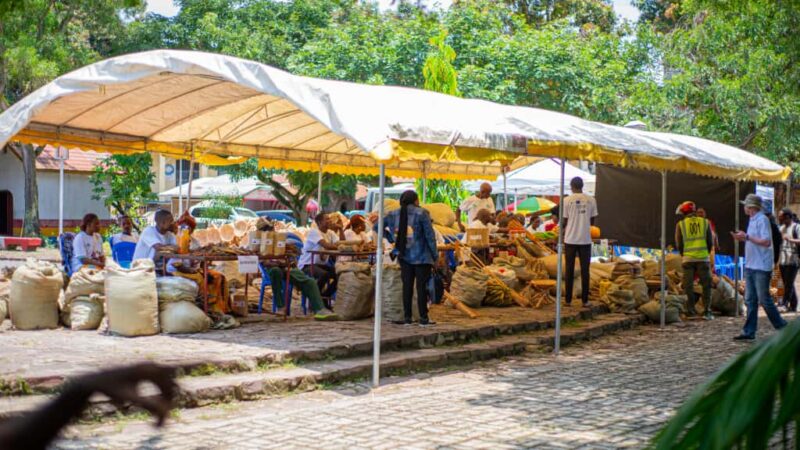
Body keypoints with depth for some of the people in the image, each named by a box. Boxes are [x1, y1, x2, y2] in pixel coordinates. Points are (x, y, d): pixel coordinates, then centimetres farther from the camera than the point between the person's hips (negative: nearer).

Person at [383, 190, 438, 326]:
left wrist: (393, 239, 16)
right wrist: (435, 255, -2)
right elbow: (430, 235, -9)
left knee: (407, 286, 8)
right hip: (421, 256, -4)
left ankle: (407, 317, 10)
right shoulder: (421, 213, -8)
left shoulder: (393, 214, 7)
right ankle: (423, 318, 2)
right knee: (421, 286, 0)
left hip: (404, 256, 4)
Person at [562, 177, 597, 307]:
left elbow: (564, 221, -4)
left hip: (570, 239, -1)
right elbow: (592, 221, 7)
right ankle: (585, 300, 6)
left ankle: (568, 300, 9)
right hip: (585, 240, 1)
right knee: (585, 270, 6)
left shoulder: (567, 200, -6)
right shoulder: (591, 200, 0)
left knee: (570, 270, 7)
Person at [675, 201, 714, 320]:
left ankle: (691, 311, 7)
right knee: (706, 285, 6)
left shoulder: (680, 224, 0)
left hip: (688, 259, 0)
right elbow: (710, 242, 5)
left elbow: (679, 244, 1)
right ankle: (707, 311, 1)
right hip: (703, 258, 1)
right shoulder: (705, 222, 4)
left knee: (689, 286, 7)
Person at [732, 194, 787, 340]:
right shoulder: (752, 220, 15)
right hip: (750, 266, 9)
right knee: (750, 300, 7)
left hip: (761, 267, -9)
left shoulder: (762, 220, -13)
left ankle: (782, 327, 10)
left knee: (764, 300, -3)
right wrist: (742, 238, 9)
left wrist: (747, 236, -20)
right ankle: (749, 332, 9)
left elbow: (766, 242, -21)